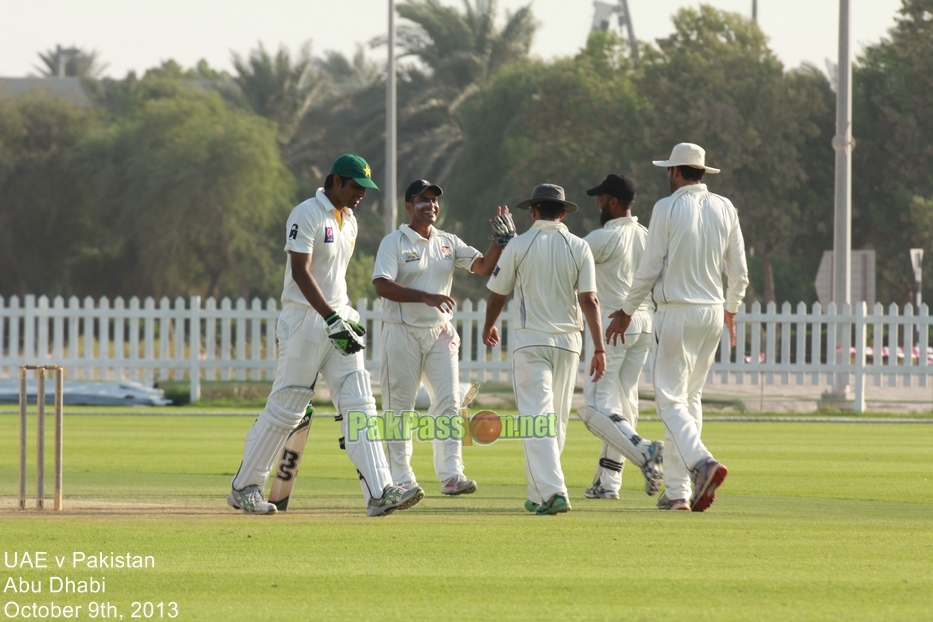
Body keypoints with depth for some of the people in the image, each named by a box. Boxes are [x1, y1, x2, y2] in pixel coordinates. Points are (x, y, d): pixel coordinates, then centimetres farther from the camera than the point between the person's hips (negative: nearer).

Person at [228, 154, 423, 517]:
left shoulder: (348, 222, 15)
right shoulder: (307, 215, -12)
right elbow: (301, 272, -22)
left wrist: (347, 317, 15)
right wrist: (332, 319, -28)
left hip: (337, 320, 8)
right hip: (304, 320, -8)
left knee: (358, 404, -5)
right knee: (285, 408, -2)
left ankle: (379, 493, -13)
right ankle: (244, 488, 12)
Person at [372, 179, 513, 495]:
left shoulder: (448, 243, 12)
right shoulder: (394, 242, -4)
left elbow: (484, 266, 4)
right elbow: (382, 285, -17)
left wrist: (500, 240, -14)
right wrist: (426, 297, -27)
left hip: (440, 334, 5)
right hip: (403, 333, -5)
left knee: (449, 403, -4)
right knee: (399, 407, 0)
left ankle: (451, 475, -6)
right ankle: (400, 479, 5)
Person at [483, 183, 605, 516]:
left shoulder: (519, 245, -4)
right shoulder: (579, 247, 1)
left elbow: (497, 294, 5)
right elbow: (589, 299, -6)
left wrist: (489, 327, 24)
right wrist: (599, 348, -6)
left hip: (530, 340, -3)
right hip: (568, 339, 3)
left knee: (538, 418, -9)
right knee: (557, 421, 14)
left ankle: (552, 491, -24)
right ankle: (539, 494, 21)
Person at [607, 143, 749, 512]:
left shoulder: (667, 208, -8)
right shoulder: (725, 209, 6)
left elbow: (650, 269, -8)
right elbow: (738, 271, 9)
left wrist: (626, 312, 5)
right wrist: (731, 309, 26)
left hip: (677, 312, -6)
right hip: (713, 313, 6)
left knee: (671, 399, -7)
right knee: (690, 398, 13)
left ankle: (702, 462, -31)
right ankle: (677, 490, 11)